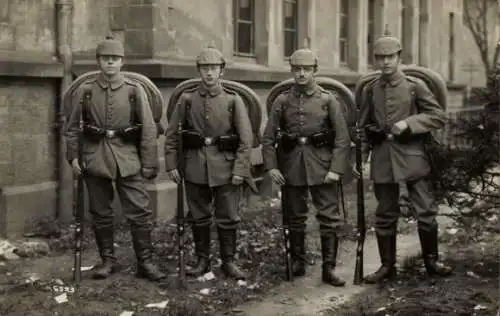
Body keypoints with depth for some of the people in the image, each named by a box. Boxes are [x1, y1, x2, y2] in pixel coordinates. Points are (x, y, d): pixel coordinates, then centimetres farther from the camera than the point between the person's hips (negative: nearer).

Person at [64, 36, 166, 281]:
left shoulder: (135, 91, 0)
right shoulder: (85, 91, 4)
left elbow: (149, 130, 0)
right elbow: (72, 127, 12)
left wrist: (149, 164, -4)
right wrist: (73, 156, 2)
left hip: (128, 159, -1)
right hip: (95, 159, 1)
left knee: (140, 211, -3)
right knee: (100, 214, 8)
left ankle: (145, 263, 7)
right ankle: (107, 261, 21)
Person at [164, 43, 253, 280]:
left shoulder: (233, 100, -1)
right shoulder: (187, 99, 3)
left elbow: (246, 138, -4)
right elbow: (171, 134, 6)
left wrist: (240, 170, -10)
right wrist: (171, 165, 0)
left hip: (226, 169, -1)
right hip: (195, 168, 1)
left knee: (228, 218, 3)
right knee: (198, 217, 9)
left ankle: (228, 262, 16)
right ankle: (202, 261, 22)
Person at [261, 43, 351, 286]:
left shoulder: (328, 100, 1)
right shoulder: (282, 101, 5)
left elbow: (342, 138, -2)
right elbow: (268, 137, 4)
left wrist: (336, 169, -11)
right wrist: (271, 166, -6)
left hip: (322, 166, -1)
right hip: (291, 166, 2)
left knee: (329, 218, -3)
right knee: (294, 218, 10)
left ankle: (329, 269, 4)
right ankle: (297, 264, 24)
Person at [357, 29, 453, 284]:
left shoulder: (415, 86, 1)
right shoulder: (370, 91, 9)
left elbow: (438, 116, -3)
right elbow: (363, 127, 14)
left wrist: (409, 123, -15)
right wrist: (361, 156, 3)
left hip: (412, 158, -2)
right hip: (382, 160, 2)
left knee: (426, 212, 0)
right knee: (385, 216, 7)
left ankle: (432, 261, 16)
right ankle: (387, 266, 17)